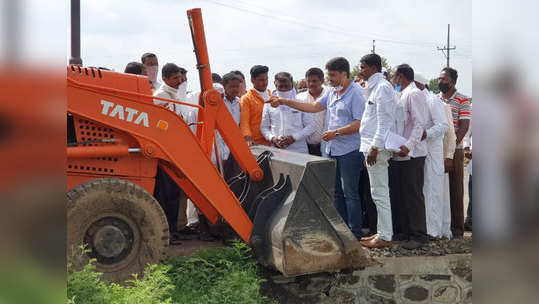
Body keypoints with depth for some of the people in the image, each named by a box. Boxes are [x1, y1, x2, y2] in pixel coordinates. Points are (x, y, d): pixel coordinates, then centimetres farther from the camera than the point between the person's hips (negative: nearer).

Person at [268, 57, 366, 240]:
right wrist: (284, 102, 13)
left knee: (350, 192, -5)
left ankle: (355, 234, 3)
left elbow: (359, 123, -17)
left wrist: (336, 132, -19)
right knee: (336, 192, 13)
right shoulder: (332, 92, 14)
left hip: (349, 151, -9)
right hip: (333, 149, 9)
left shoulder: (355, 93, -12)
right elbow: (314, 107, 17)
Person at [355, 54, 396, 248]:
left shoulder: (382, 87, -12)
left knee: (379, 192, -6)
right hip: (372, 146, 10)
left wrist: (375, 147, -21)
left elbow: (384, 121, -18)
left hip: (377, 147, -10)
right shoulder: (374, 87, 19)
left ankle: (384, 237, -1)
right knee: (378, 192, 14)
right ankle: (382, 232, 20)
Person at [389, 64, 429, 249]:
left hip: (411, 155, -10)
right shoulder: (400, 96, 21)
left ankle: (418, 236, -1)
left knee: (413, 196, -6)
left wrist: (409, 145, -29)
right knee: (397, 194, 13)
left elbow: (419, 123, -18)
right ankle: (401, 232, 21)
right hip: (397, 155, 10)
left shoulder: (414, 94, -8)